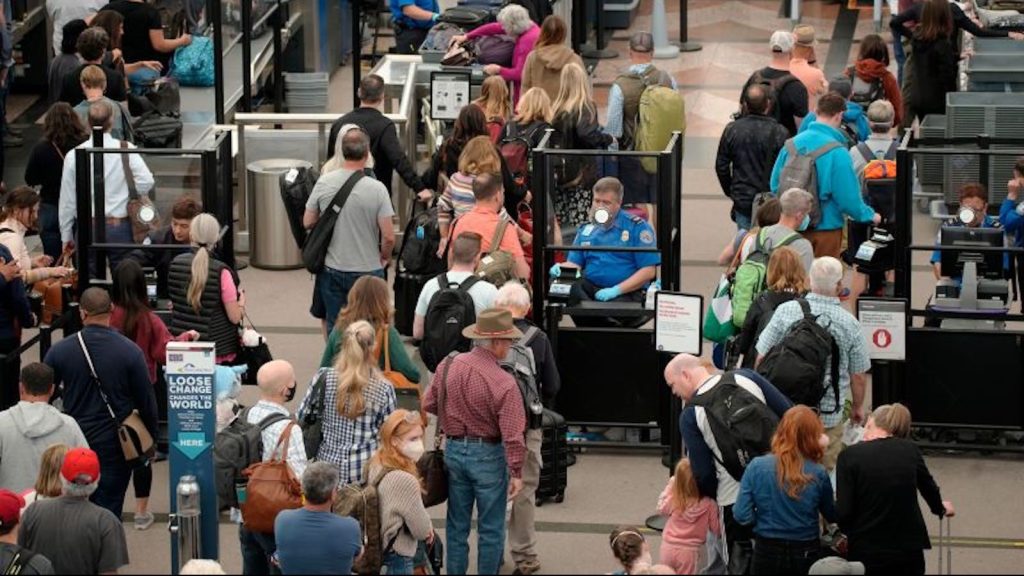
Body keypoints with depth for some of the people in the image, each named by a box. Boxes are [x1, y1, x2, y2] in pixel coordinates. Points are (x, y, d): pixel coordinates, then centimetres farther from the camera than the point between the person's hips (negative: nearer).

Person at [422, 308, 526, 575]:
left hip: (454, 450, 5)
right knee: (491, 528, 9)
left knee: (457, 524, 17)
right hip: (488, 454, -5)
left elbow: (429, 404, 7)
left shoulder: (448, 366, -7)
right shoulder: (503, 383, -22)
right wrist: (516, 473, -14)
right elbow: (512, 434, -22)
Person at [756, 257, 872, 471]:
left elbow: (762, 357, -1)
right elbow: (858, 375, 2)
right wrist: (857, 407, 20)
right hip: (829, 413, -1)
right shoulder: (849, 324, -8)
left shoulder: (785, 312, -7)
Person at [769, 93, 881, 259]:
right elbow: (848, 198, -18)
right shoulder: (837, 153, -21)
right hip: (825, 227, -5)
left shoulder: (792, 144, -5)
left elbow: (775, 184, 3)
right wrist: (870, 216, 0)